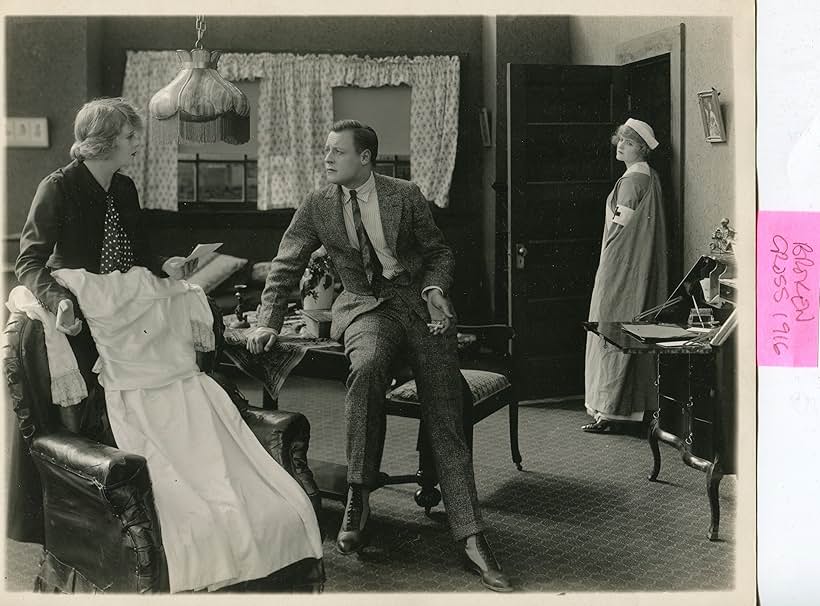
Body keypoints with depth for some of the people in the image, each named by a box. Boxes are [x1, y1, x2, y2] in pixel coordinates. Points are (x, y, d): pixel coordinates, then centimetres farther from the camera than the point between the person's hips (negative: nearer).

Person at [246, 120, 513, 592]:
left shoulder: (405, 195, 1)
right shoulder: (317, 207, 5)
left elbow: (440, 252, 9)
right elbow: (286, 266, 9)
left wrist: (434, 290, -10)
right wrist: (269, 322, -3)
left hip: (418, 301, 0)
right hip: (366, 306, 0)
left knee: (446, 420, -10)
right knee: (367, 365, -37)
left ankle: (471, 539, -10)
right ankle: (359, 497, -26)